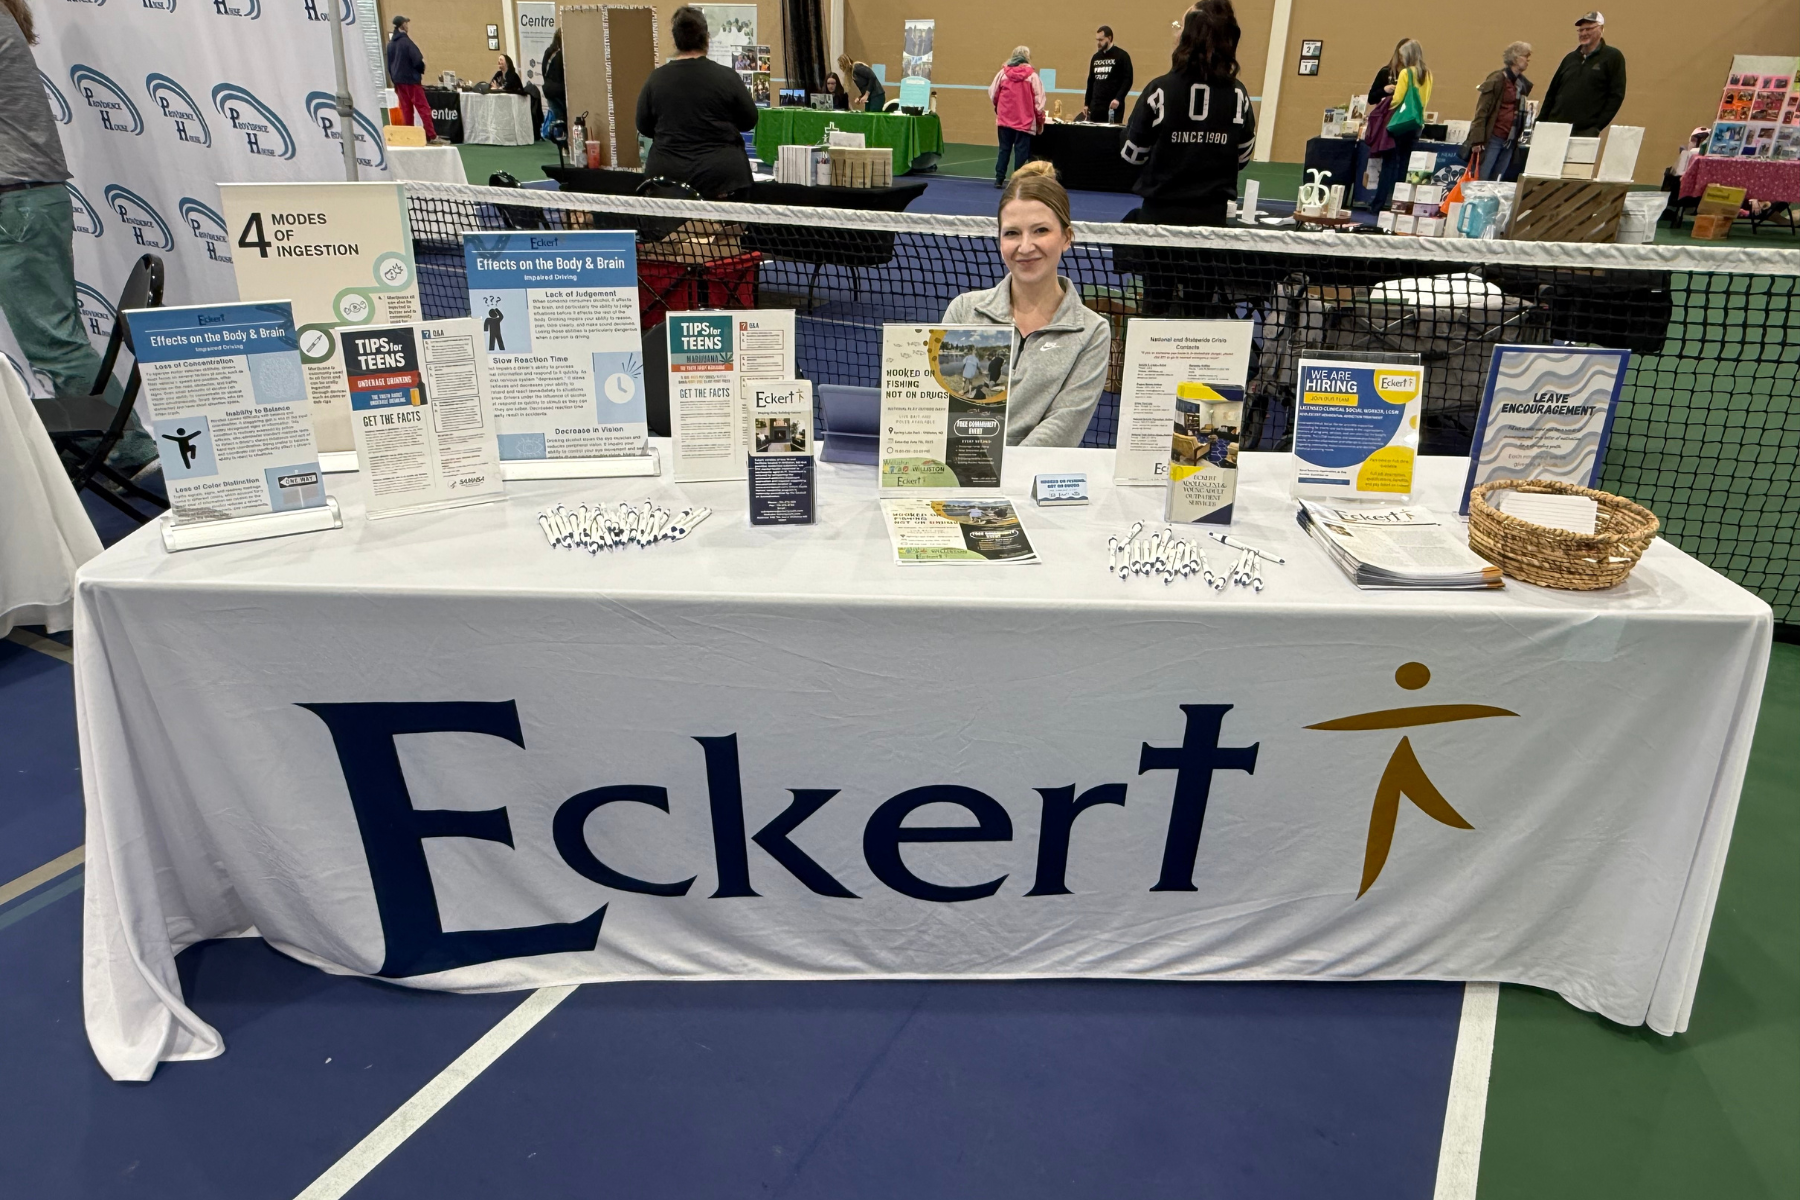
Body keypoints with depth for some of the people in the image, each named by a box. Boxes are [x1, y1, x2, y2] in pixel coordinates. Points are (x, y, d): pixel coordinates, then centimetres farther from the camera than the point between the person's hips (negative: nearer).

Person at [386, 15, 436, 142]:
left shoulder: (390, 44, 10)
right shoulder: (407, 41, -12)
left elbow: (388, 64, 13)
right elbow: (418, 61, -17)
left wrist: (394, 79, 18)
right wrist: (421, 70, 3)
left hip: (398, 81, 7)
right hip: (411, 80, -7)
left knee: (406, 110, 10)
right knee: (423, 108, -6)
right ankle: (432, 136, -11)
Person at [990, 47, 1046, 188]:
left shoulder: (1003, 73, -1)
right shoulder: (1032, 76, -6)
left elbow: (993, 95, 3)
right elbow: (1038, 101, -5)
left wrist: (998, 108, 22)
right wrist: (1040, 120, 6)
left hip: (1004, 119, 2)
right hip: (1025, 121, -2)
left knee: (1004, 149, 11)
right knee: (1021, 151, 3)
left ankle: (999, 179, 10)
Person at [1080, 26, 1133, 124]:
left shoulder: (1121, 56, -3)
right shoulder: (1095, 57, 15)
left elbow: (1128, 80, -9)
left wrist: (1118, 99, -20)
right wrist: (1086, 103, 14)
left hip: (1113, 105, -6)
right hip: (1096, 105, 6)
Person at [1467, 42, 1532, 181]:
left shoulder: (1523, 84, 13)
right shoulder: (1497, 80, -5)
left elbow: (1520, 113, 16)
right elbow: (1481, 111, -9)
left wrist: (1518, 138, 7)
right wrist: (1478, 140, -16)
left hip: (1510, 141, 6)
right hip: (1492, 138, -6)